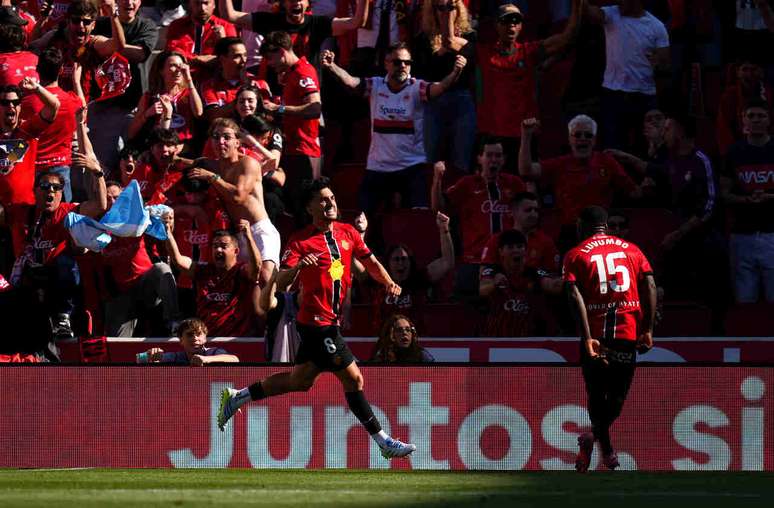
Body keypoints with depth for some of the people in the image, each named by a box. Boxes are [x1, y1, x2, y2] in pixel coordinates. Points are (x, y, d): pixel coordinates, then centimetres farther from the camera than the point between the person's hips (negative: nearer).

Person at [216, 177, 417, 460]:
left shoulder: (347, 233, 8)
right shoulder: (300, 241, -11)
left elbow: (370, 262, 17)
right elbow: (280, 282, -18)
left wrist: (388, 282, -2)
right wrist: (297, 267, -38)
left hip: (330, 321, 8)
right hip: (318, 322, -8)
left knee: (300, 381, 17)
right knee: (353, 379, -8)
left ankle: (235, 397, 30)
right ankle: (384, 442, -2)